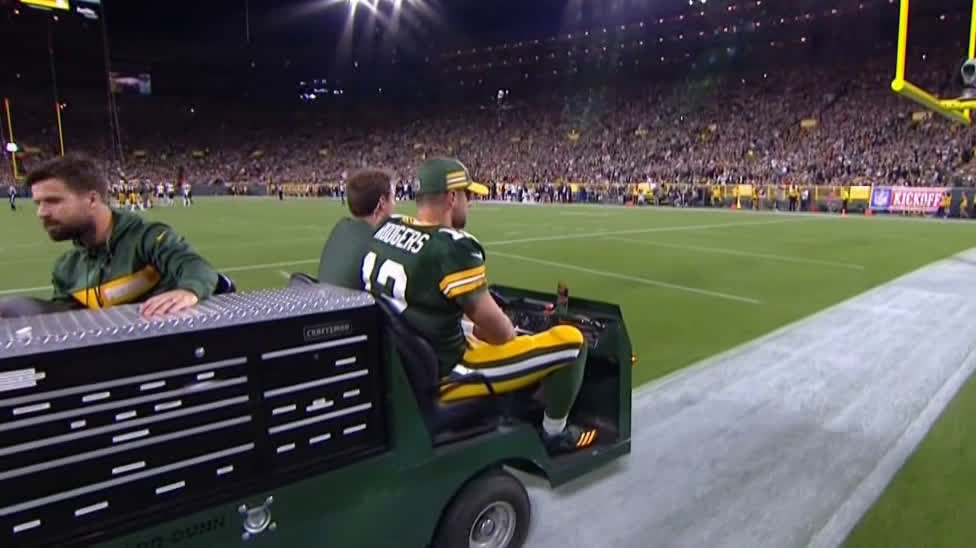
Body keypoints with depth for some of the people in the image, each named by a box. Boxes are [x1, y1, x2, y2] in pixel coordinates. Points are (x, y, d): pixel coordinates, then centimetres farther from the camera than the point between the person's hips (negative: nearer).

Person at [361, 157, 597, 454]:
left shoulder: (387, 227, -3)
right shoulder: (453, 246, -26)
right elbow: (497, 331, -22)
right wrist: (511, 332, 3)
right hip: (441, 375, -8)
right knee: (571, 340, -2)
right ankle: (555, 434, 18)